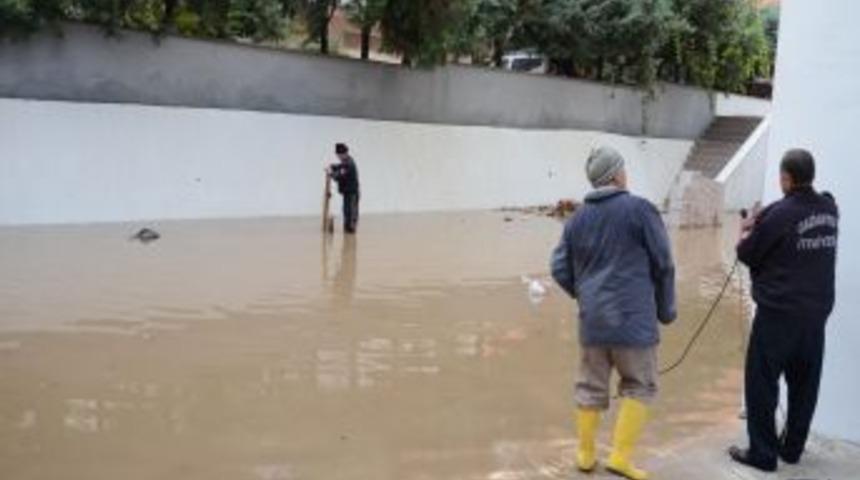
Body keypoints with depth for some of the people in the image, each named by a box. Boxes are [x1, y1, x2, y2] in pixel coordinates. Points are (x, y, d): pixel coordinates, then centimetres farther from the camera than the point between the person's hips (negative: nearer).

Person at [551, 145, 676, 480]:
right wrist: (665, 310, 9)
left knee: (591, 387, 14)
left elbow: (560, 270, 9)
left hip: (592, 320, 5)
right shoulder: (639, 209, -6)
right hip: (633, 318, -4)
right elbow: (663, 264, -3)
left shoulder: (578, 218, 7)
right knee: (639, 387, 9)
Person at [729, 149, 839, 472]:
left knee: (762, 383, 3)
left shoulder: (779, 214, -17)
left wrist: (747, 235, 13)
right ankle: (792, 448, 25)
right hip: (817, 311, 7)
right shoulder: (829, 209, 3)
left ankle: (762, 453, 7)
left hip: (779, 312, -7)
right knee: (805, 383, 15)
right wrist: (762, 226, 13)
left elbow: (746, 255, -7)